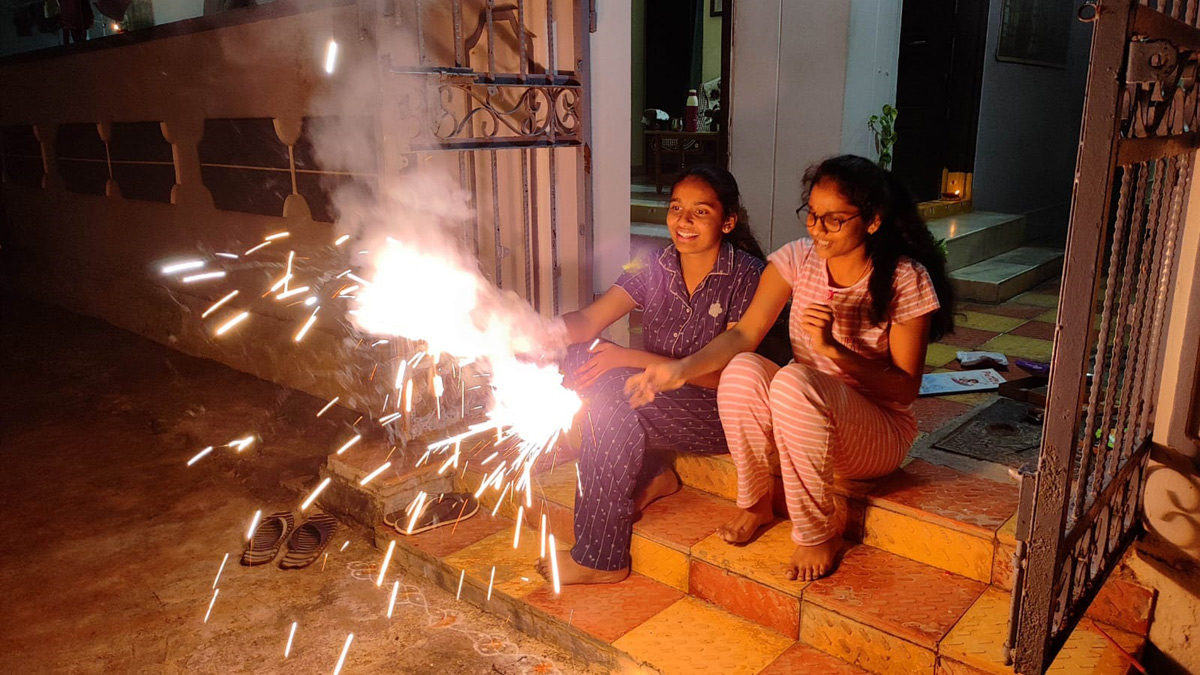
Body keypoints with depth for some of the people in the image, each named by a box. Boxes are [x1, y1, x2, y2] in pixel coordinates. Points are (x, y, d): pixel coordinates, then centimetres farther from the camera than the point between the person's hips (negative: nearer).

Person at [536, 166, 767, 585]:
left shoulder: (746, 275, -13)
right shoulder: (654, 268, 2)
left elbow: (722, 374, -17)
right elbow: (589, 320, -9)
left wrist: (629, 358, -25)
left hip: (721, 413, -5)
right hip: (657, 400, 5)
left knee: (614, 391, -29)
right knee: (584, 358, -19)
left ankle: (599, 560, -18)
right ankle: (649, 480, -6)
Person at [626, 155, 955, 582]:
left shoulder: (905, 280, -14)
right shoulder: (798, 258, -4)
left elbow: (906, 389, -15)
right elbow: (745, 333, -14)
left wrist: (833, 348, -30)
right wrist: (682, 369, -31)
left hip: (878, 431, -4)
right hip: (802, 416, 4)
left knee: (793, 381, -35)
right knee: (741, 371, -28)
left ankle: (819, 533, -15)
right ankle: (756, 502, -3)